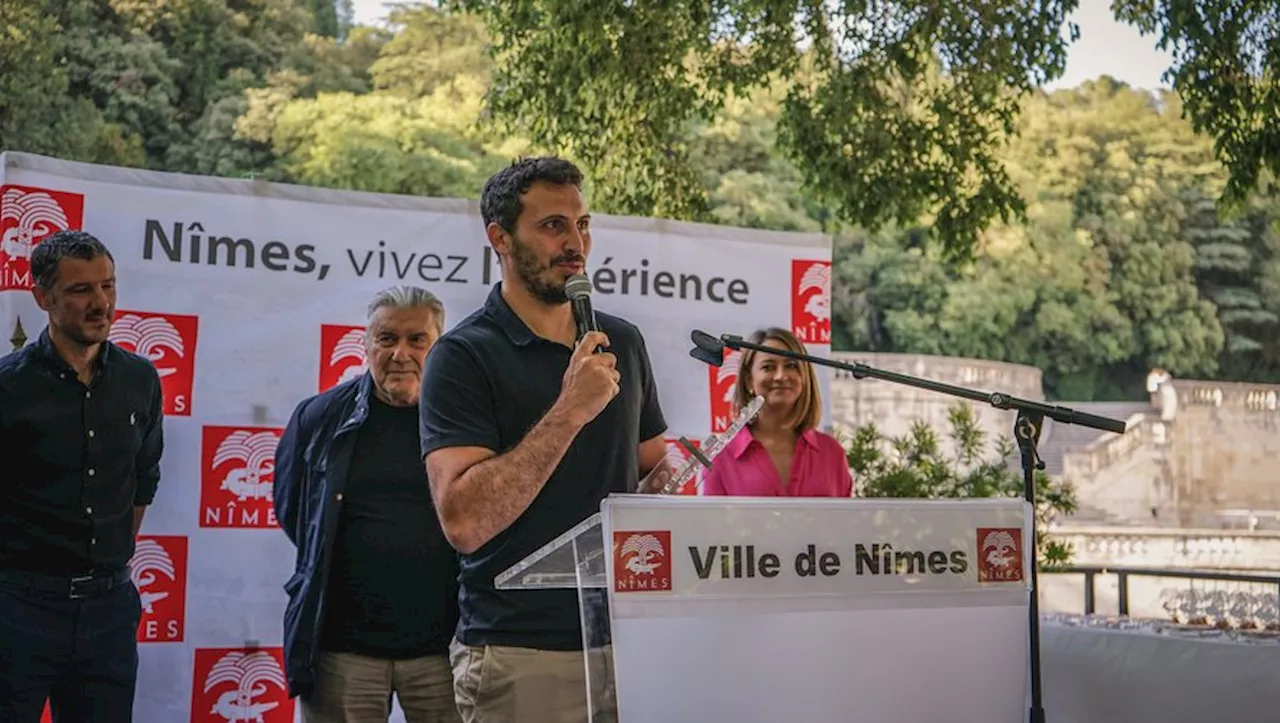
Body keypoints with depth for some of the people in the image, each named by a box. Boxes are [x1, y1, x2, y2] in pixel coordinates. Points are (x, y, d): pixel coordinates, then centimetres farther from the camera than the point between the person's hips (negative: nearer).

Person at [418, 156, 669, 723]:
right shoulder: (463, 356, -8)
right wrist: (570, 410, -22)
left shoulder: (623, 342, 9)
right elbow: (463, 519, -20)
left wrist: (671, 480, -3)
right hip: (519, 653, -5)